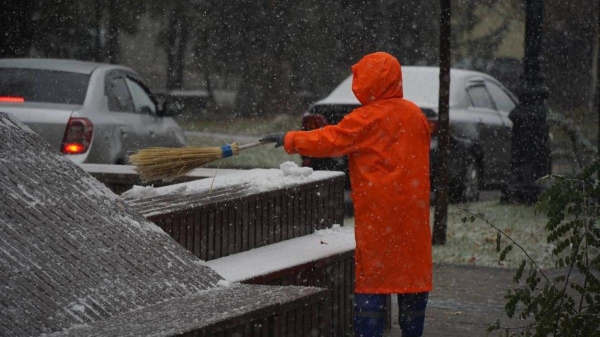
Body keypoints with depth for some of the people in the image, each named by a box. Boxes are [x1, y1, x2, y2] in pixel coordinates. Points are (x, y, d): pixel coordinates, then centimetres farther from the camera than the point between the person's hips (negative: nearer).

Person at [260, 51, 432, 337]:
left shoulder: (367, 118, -11)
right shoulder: (415, 114, 7)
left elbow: (330, 140, -10)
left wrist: (289, 140, -1)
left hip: (377, 210, -5)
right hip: (413, 207, 5)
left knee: (373, 273, -2)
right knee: (413, 271, 9)